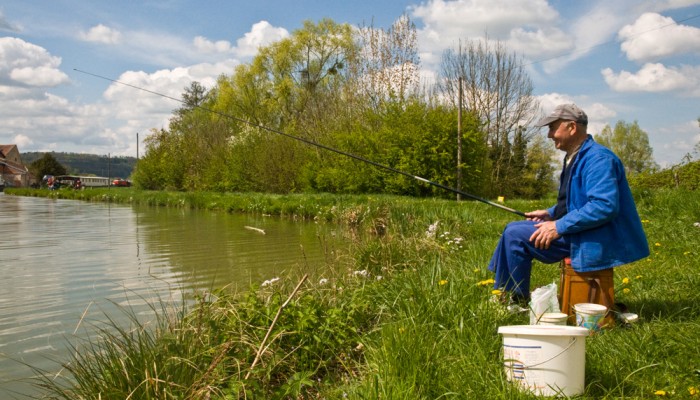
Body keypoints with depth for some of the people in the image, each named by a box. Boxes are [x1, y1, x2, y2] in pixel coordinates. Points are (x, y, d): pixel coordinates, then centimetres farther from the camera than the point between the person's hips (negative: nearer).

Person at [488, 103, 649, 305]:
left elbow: (605, 206, -30)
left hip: (593, 241, -11)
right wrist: (550, 213, 11)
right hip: (576, 233, 11)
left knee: (516, 234, -17)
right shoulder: (575, 157, 15)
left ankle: (515, 301, -5)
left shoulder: (598, 159, -19)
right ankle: (502, 292, 15)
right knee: (513, 229, 11)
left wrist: (559, 226, -27)